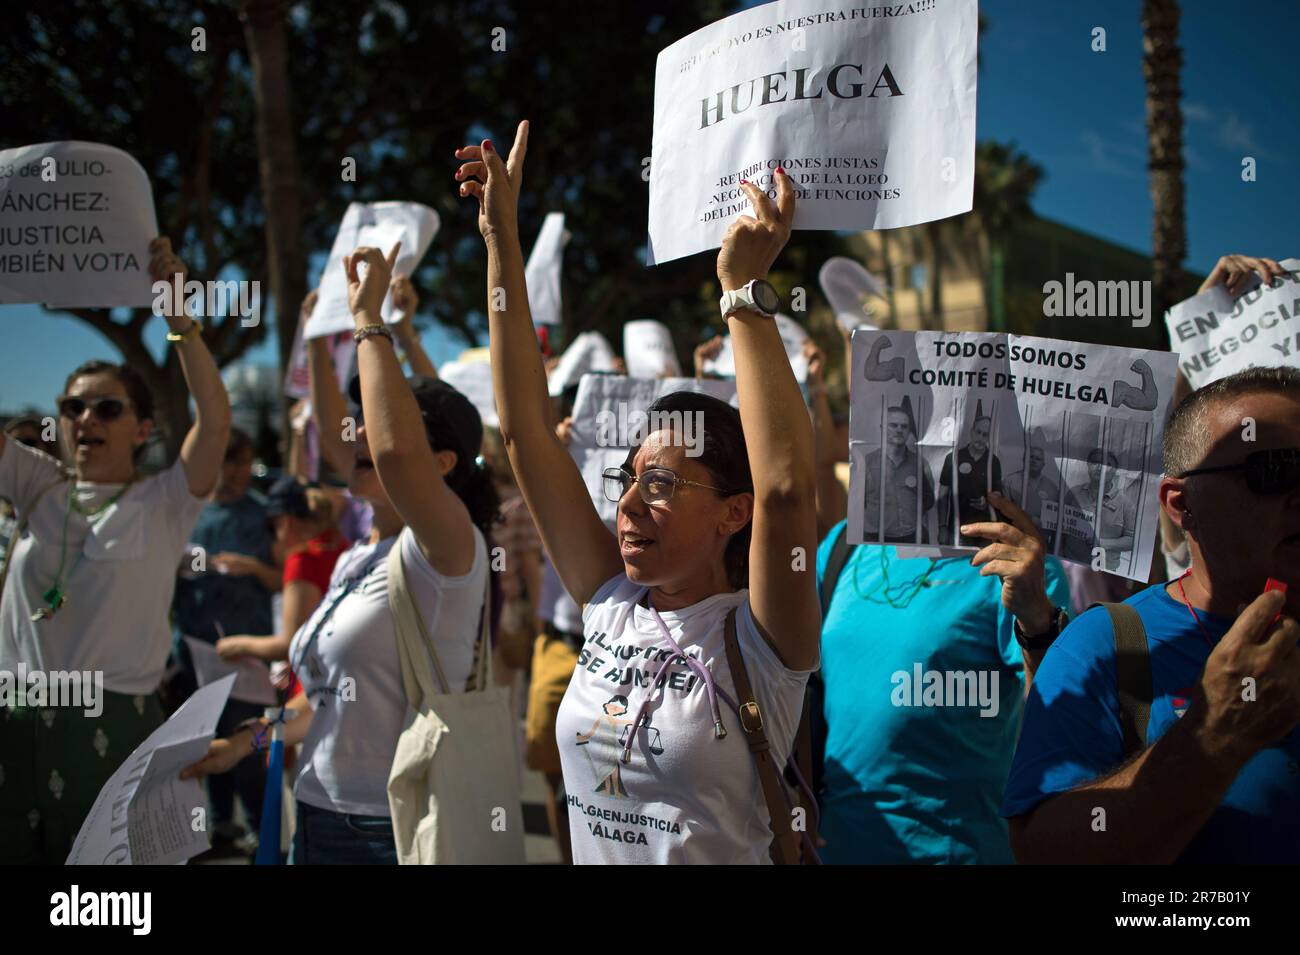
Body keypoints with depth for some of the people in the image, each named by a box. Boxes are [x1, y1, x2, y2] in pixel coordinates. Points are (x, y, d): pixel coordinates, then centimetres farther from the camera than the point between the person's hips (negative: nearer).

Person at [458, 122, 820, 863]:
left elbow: (786, 486, -31)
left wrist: (745, 288, -31)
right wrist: (502, 242, -6)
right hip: (589, 851, 5)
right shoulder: (612, 605, 0)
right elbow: (526, 430, -3)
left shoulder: (758, 638, -13)